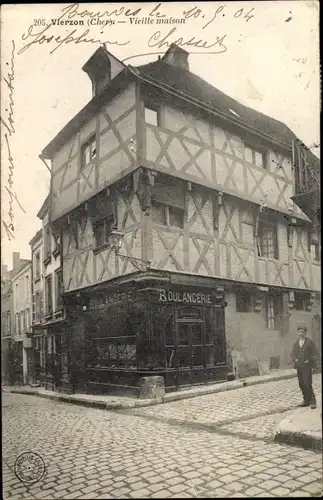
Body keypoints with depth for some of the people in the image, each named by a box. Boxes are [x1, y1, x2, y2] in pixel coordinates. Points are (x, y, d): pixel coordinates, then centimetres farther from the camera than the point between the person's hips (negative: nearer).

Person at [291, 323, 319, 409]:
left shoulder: (310, 342, -5)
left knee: (307, 384, -9)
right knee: (301, 384, 9)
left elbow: (316, 354, -4)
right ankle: (306, 400, 21)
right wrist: (295, 359, 1)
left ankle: (312, 401, 5)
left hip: (307, 366, -5)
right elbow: (293, 353, 19)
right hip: (299, 366, 6)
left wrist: (309, 360, -14)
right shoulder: (296, 343, 11)